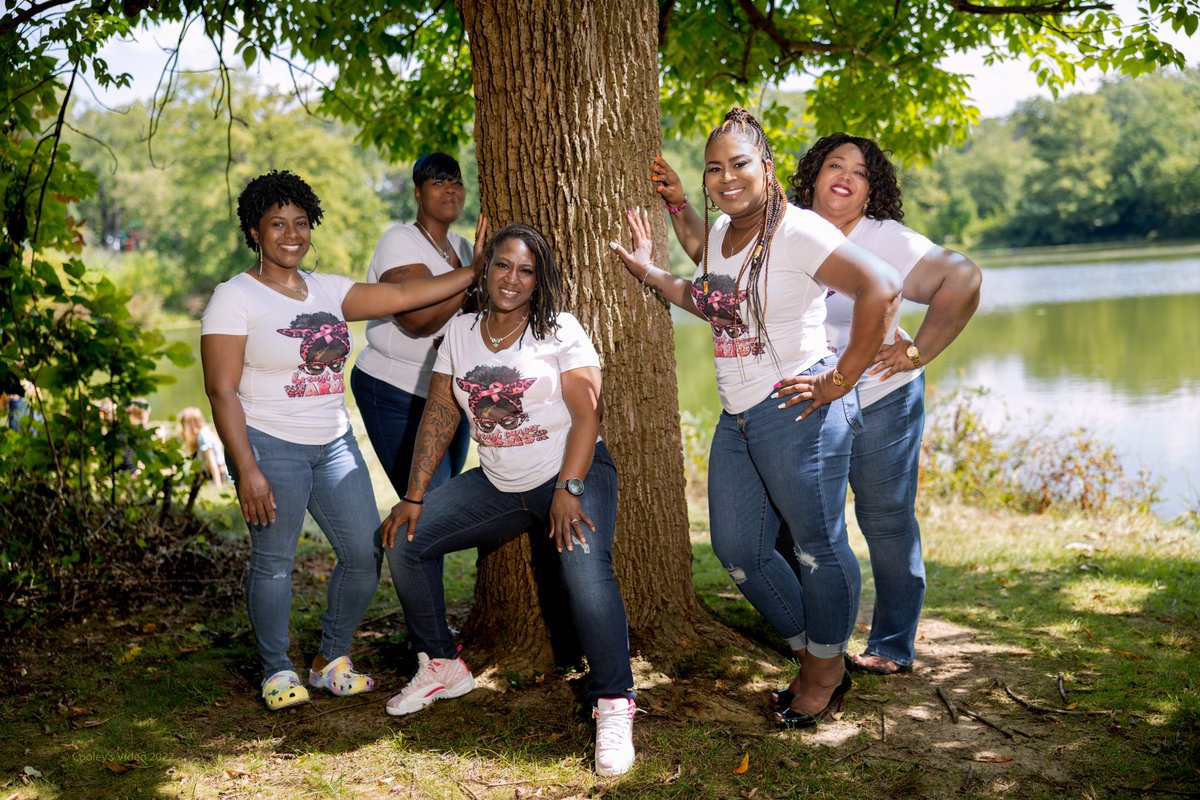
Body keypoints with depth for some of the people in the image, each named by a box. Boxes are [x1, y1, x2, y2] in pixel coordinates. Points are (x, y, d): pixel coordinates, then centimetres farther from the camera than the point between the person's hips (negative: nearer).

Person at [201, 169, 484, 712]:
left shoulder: (327, 290, 10)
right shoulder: (235, 298, -7)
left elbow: (403, 296, 6)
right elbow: (221, 391, -12)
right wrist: (247, 470, -19)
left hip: (334, 443, 6)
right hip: (270, 446, -6)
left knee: (366, 553, 3)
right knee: (274, 561, -3)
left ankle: (331, 660, 22)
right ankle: (277, 671, 18)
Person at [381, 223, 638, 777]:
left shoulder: (560, 331, -6)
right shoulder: (460, 333, 7)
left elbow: (587, 413, -13)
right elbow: (439, 417, 6)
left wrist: (568, 491, -24)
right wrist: (414, 497, 0)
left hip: (574, 475, -5)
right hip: (498, 483, 5)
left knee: (586, 569, -31)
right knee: (405, 541, -2)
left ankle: (614, 706, -21)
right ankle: (442, 667, 14)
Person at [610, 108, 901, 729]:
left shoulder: (797, 233, -15)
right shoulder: (719, 232, 11)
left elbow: (881, 288, -24)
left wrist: (842, 378, -19)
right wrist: (648, 272, 23)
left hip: (798, 414, -9)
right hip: (737, 417, 9)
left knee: (818, 545, 3)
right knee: (738, 548, 14)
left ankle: (827, 673, 23)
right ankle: (809, 652, 31)